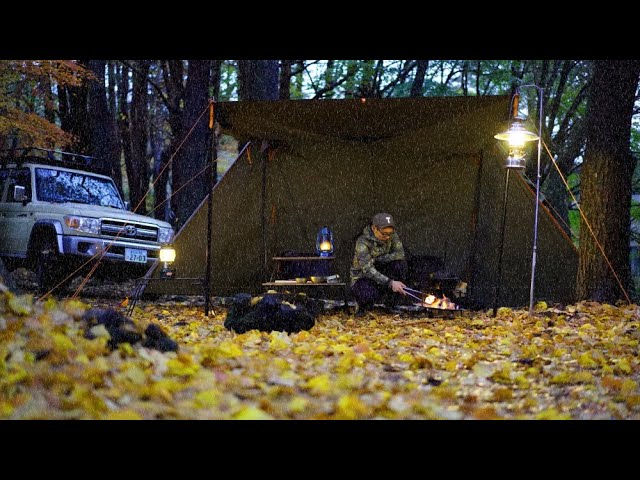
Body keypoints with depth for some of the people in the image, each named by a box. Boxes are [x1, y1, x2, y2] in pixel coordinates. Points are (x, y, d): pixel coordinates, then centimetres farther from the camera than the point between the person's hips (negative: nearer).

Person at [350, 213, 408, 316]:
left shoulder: (391, 235, -8)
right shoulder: (363, 242, -25)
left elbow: (400, 253, -20)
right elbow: (368, 269, -34)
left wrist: (376, 259, -27)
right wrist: (390, 283, -43)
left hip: (381, 273, 5)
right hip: (362, 277, -5)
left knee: (400, 264, -23)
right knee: (370, 295, -38)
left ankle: (391, 303, -8)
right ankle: (363, 302, 2)